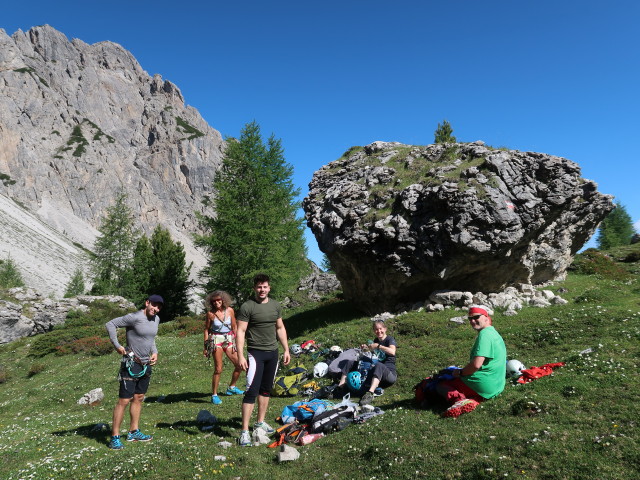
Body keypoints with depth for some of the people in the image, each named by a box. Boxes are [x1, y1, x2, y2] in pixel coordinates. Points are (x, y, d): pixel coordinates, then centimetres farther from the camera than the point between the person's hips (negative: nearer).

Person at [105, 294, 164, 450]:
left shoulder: (156, 320, 6)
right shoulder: (135, 317, -18)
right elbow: (110, 324, -16)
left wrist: (155, 352, 6)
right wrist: (117, 346, -19)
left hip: (146, 365, 8)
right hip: (131, 365, -8)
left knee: (138, 398, 15)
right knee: (124, 400, -6)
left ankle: (134, 432, 26)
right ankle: (115, 438, 3)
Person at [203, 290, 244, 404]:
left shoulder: (229, 310, -2)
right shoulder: (210, 313, -9)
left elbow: (234, 327, 7)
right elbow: (206, 329, 0)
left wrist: (237, 342, 7)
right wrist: (206, 346, 0)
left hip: (229, 339, 4)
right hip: (216, 340, -4)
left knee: (239, 366, 6)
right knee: (218, 369, -6)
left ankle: (231, 388, 29)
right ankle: (214, 395, 9)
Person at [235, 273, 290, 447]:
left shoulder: (275, 305, 8)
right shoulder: (247, 306, -9)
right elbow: (240, 331, -12)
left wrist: (286, 350, 12)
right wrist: (240, 356, -19)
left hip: (273, 353, 6)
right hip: (255, 353, -6)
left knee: (266, 389, 15)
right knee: (251, 391, -10)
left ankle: (260, 422, 29)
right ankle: (244, 431, -6)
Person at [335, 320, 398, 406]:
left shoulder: (390, 339, -6)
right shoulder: (376, 340, 14)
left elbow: (392, 352, -27)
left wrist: (378, 346, -26)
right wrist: (366, 348, 3)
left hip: (389, 372, -7)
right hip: (373, 370, 7)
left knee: (379, 365, -44)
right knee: (350, 363, -1)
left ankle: (370, 394, -58)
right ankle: (339, 388, -12)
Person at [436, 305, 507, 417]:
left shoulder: (484, 334, -18)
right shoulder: (494, 333, 15)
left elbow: (476, 365, -26)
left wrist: (460, 372, -8)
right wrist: (464, 371, 14)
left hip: (482, 386, -10)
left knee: (440, 385, 4)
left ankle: (458, 399, -25)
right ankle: (474, 400, 0)